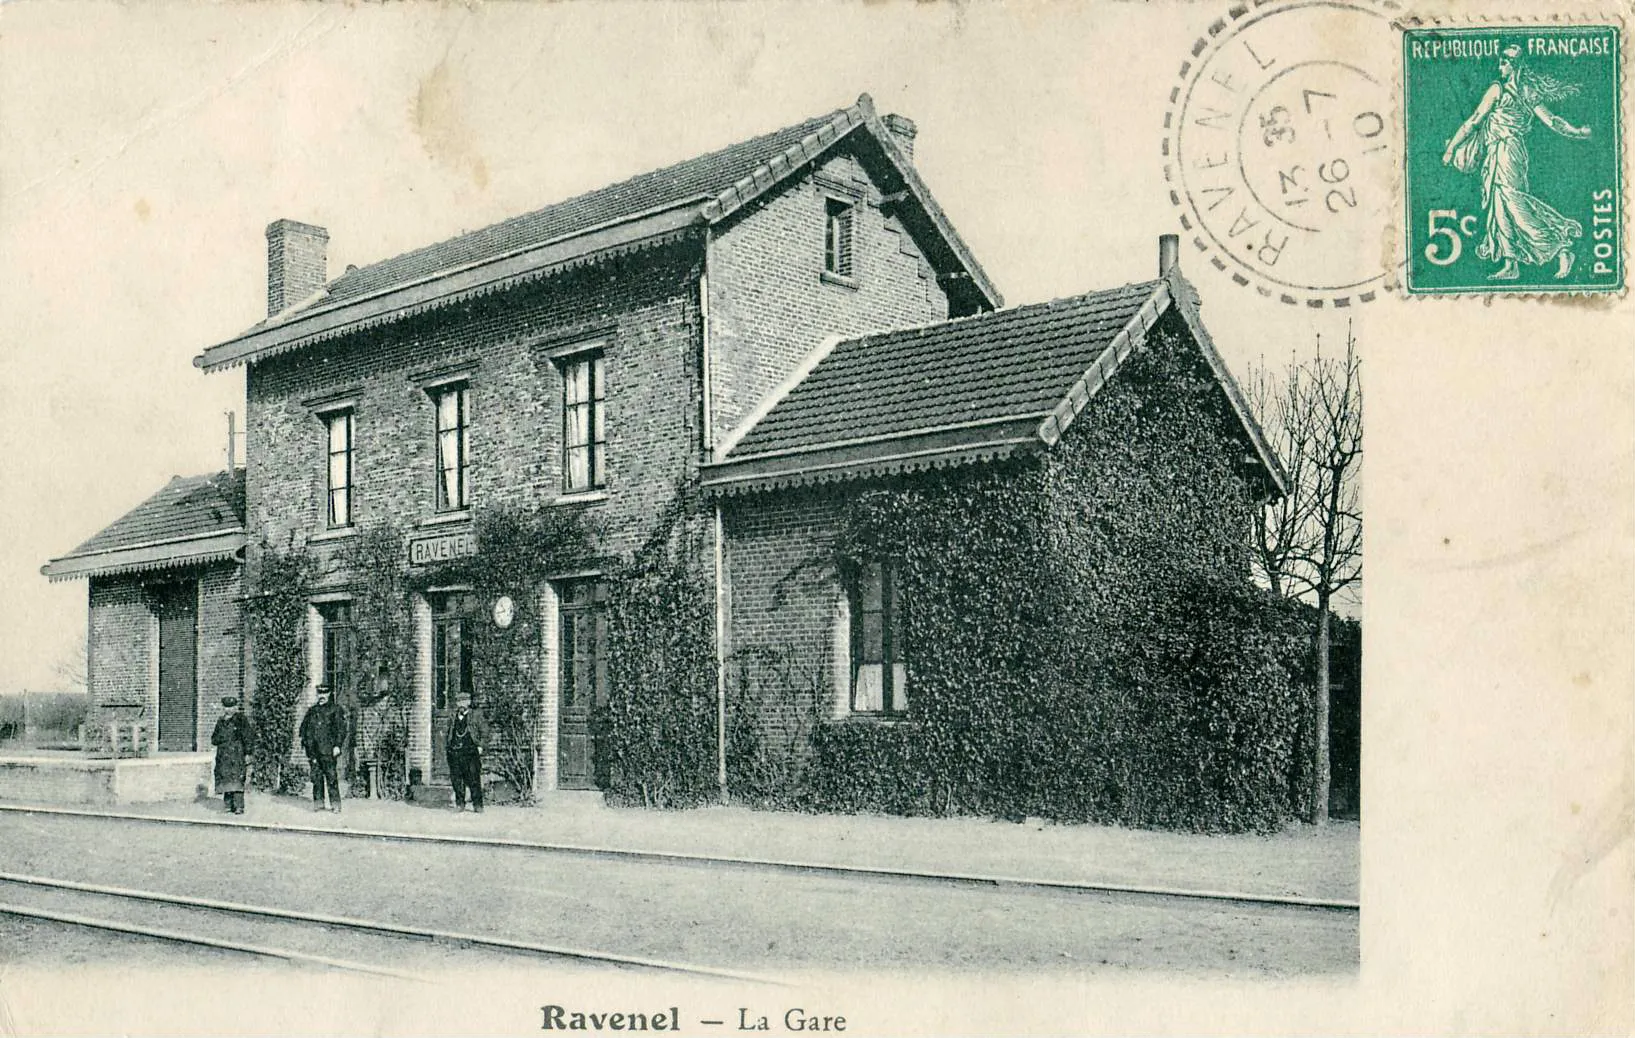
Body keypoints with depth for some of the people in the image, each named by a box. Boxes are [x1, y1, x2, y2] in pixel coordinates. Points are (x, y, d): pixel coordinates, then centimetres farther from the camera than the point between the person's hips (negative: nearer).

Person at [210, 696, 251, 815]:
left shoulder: (241, 720, 2)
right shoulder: (221, 722, 17)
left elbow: (246, 738, -1)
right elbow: (214, 740, 18)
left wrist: (247, 754, -7)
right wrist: (221, 738, -4)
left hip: (237, 754, -6)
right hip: (223, 755, 6)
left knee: (236, 779, -13)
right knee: (225, 779, 2)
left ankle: (239, 806, -15)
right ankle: (229, 805, 7)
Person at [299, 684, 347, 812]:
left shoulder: (335, 709, 4)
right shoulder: (312, 710, 17)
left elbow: (341, 728, -1)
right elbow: (304, 727, 22)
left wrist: (338, 745, -10)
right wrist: (305, 743, 11)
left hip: (328, 749, -5)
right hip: (314, 750, 5)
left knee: (331, 777, -7)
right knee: (316, 777, 6)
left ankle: (335, 804, -6)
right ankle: (318, 803, 11)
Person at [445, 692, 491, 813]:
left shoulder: (476, 716, 6)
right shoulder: (452, 718, 17)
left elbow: (484, 731, 3)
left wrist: (481, 746, -5)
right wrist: (449, 747, 14)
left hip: (471, 751, -4)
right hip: (455, 752, 4)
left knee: (474, 779, -6)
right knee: (456, 779, 3)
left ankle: (477, 805, -1)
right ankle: (459, 804, 13)